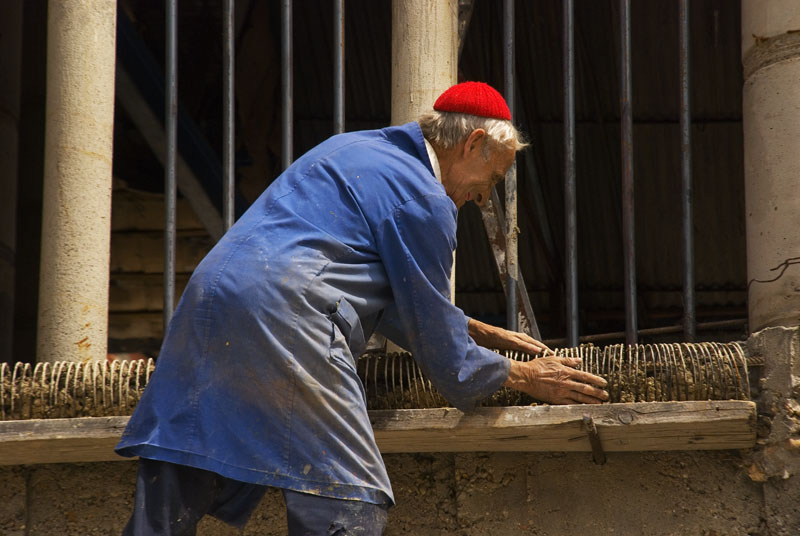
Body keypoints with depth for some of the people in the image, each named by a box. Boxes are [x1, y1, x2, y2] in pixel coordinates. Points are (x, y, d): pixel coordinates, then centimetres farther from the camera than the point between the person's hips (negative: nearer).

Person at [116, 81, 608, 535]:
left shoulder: (359, 149, 28)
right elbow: (437, 345, 4)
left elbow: (394, 297, 39)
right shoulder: (424, 199, -1)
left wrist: (476, 331, 40)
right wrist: (519, 375, 17)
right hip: (284, 315, -10)